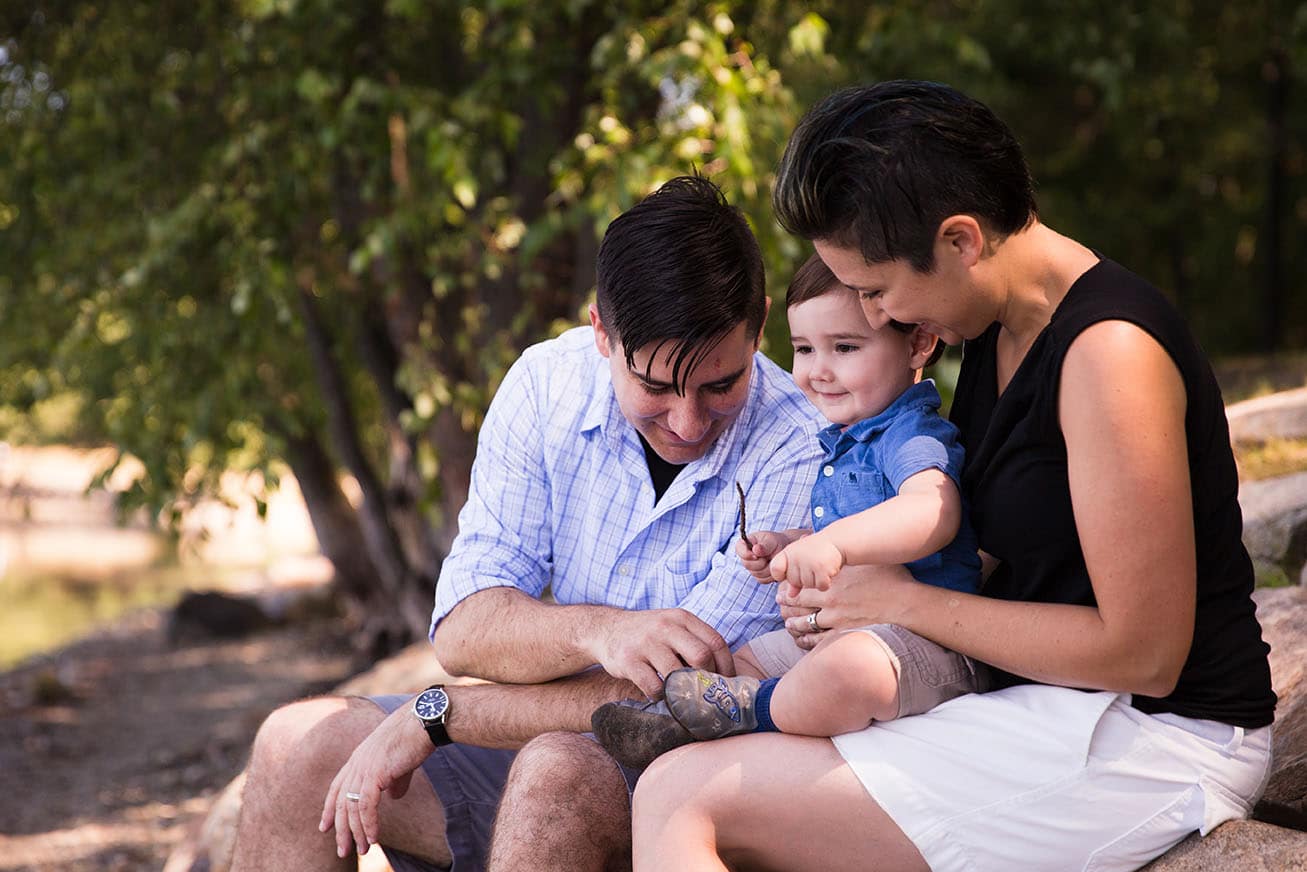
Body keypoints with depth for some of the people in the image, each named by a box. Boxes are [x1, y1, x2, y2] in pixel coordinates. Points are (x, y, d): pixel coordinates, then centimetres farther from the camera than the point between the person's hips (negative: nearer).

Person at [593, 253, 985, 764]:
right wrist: (786, 547, 13)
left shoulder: (913, 435, -15)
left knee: (847, 670, -39)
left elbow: (934, 511, -38)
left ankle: (753, 713, -17)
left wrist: (834, 543, -51)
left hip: (922, 642, -11)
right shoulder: (845, 441, 19)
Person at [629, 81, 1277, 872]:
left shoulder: (1109, 348, -19)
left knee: (679, 799, -18)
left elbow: (1143, 653, -20)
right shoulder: (999, 332, 10)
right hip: (1049, 709, 9)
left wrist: (906, 604, -12)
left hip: (1152, 742, -9)